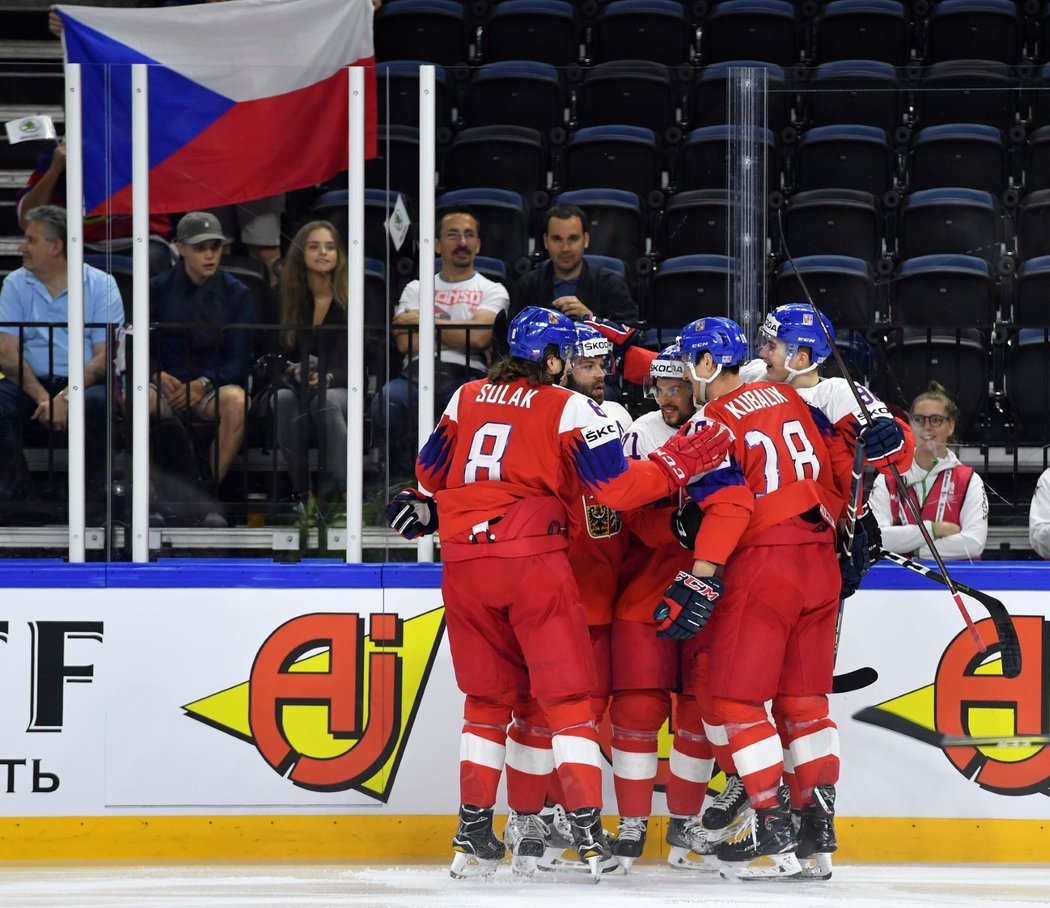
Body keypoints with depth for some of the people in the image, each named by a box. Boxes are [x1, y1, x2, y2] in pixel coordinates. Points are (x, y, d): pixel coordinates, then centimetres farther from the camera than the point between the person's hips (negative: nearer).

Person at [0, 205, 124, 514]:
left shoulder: (100, 285, 2)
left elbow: (105, 356, -6)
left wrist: (66, 398, -21)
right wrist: (42, 398, -18)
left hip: (84, 384, -2)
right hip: (31, 384, 2)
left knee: (97, 402, -35)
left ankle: (92, 501, -23)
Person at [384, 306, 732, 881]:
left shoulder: (467, 398, 12)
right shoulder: (569, 408, -2)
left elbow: (431, 473, 23)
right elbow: (616, 487, -9)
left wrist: (429, 509, 44)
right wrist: (678, 464, 0)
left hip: (463, 564, 5)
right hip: (533, 560, -5)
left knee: (487, 697, 16)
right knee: (567, 697, 1)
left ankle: (473, 833, 13)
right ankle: (587, 829, -7)